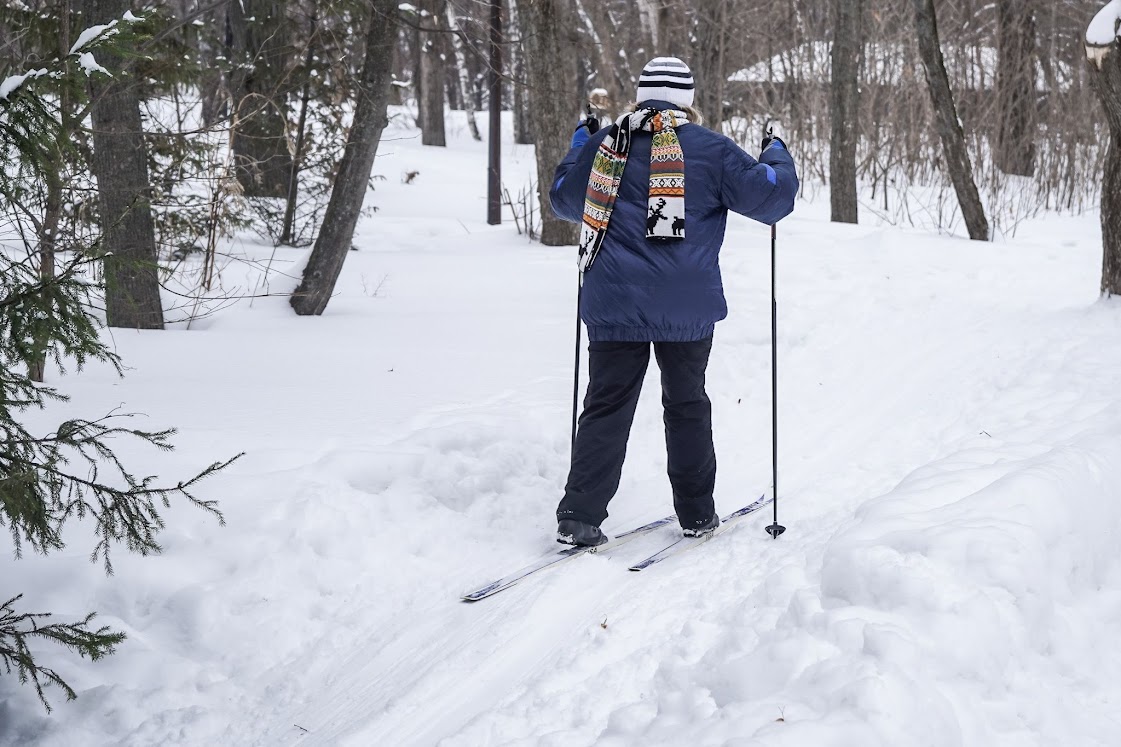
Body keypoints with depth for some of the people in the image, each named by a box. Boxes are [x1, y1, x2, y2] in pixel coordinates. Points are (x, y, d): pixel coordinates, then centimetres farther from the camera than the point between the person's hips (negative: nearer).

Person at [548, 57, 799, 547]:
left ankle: (579, 516, -4)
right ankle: (696, 513, 19)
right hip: (686, 306, -1)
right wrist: (777, 160, 20)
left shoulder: (603, 144, 6)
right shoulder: (707, 148, -1)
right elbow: (770, 196, 0)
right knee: (686, 404, 14)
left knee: (606, 406, 4)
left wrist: (579, 148, 36)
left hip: (613, 304, 1)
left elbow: (562, 199, 21)